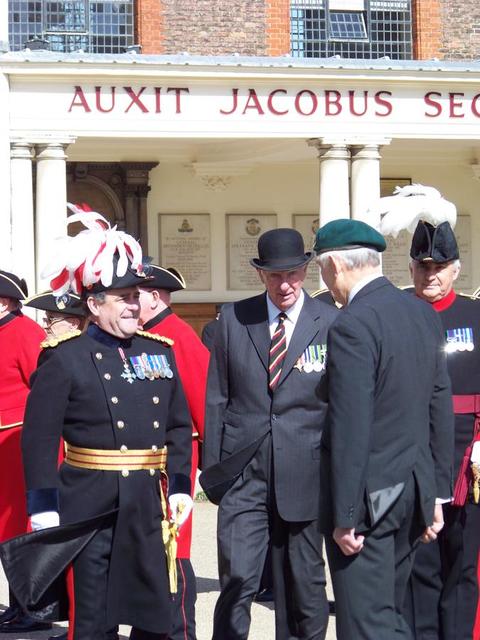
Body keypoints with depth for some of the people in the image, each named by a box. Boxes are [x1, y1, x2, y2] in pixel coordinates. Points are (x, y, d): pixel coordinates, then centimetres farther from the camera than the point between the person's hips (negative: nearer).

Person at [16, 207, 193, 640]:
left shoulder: (160, 351, 10)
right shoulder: (64, 359, -6)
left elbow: (179, 425, 14)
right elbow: (40, 437, -9)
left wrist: (180, 486, 5)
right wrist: (44, 506, -14)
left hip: (151, 504, 5)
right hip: (91, 507, -4)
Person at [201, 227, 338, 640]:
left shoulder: (330, 324, -2)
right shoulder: (234, 318, 3)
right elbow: (217, 397, 8)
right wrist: (212, 465, 5)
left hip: (303, 473, 0)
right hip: (243, 470, 0)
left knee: (303, 584, 11)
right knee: (237, 582, -6)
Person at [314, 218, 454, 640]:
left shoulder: (352, 325, -17)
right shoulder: (424, 313, 8)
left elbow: (351, 429, -19)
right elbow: (441, 407, 11)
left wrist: (344, 517, -15)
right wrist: (437, 492, 16)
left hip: (369, 495, -8)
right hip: (414, 490, 8)